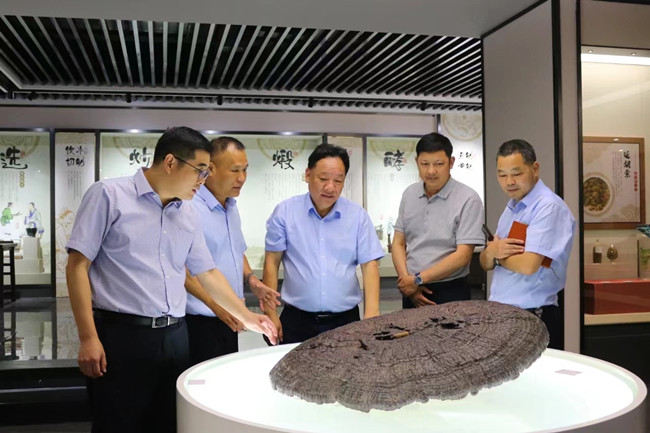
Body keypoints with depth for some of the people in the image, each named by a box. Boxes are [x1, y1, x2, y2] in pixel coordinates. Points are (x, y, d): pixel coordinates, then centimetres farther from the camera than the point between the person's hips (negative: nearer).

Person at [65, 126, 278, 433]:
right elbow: (77, 266, -8)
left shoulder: (189, 217, 11)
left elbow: (208, 273, 20)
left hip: (174, 337, 6)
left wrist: (246, 317, 20)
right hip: (121, 335, -5)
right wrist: (88, 338, -14)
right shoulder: (108, 195, -6)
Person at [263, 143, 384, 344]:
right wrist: (270, 313, -3)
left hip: (345, 320, 1)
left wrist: (371, 313, -12)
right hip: (297, 320, -1)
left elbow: (369, 265, -1)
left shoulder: (358, 215, 2)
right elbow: (271, 262, 1)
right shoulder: (285, 212, -1)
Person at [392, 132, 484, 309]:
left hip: (449, 293, -4)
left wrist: (418, 280, -14)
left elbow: (463, 255, -16)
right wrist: (406, 279, -8)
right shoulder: (409, 195, 5)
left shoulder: (468, 199, -11)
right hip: (411, 291, 4)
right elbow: (398, 243, 6)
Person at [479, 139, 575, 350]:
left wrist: (498, 256, -6)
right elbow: (485, 263, 11)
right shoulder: (511, 208, 11)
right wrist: (492, 252, -12)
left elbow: (528, 265, -25)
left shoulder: (549, 207, -15)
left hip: (535, 319, -8)